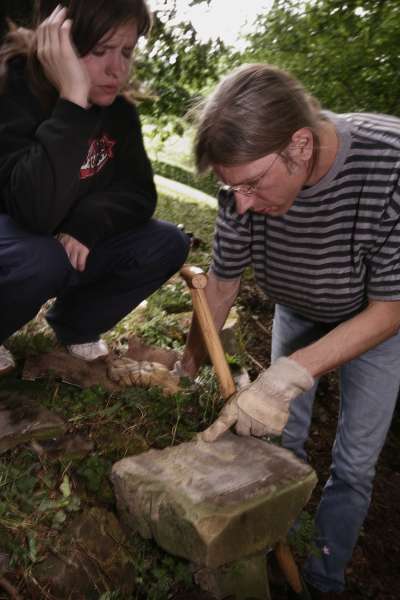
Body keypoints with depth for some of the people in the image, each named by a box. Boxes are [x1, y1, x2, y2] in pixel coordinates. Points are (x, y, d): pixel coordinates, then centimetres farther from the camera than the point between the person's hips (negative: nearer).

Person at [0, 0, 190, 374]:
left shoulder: (119, 111, -6)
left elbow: (140, 195, -7)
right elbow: (37, 212, -39)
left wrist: (87, 223, -27)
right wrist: (74, 100, -40)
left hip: (71, 243, 6)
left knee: (166, 245, -12)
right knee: (41, 260, -38)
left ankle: (74, 326, 10)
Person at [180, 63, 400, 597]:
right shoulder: (248, 177, -26)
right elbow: (222, 283, -11)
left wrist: (290, 374, -39)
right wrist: (192, 358, 0)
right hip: (298, 314, 3)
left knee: (354, 465, 4)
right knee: (283, 438, 11)